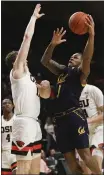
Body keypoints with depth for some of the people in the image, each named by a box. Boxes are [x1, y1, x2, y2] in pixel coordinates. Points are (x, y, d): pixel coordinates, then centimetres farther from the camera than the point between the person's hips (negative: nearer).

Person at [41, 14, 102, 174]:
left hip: (74, 116, -7)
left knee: (84, 153, -14)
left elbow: (87, 58, -14)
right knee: (69, 158, 4)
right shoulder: (62, 70, 23)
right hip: (60, 119, 7)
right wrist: (52, 44, 0)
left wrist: (91, 36, -27)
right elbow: (45, 61, 17)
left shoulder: (81, 72, 5)